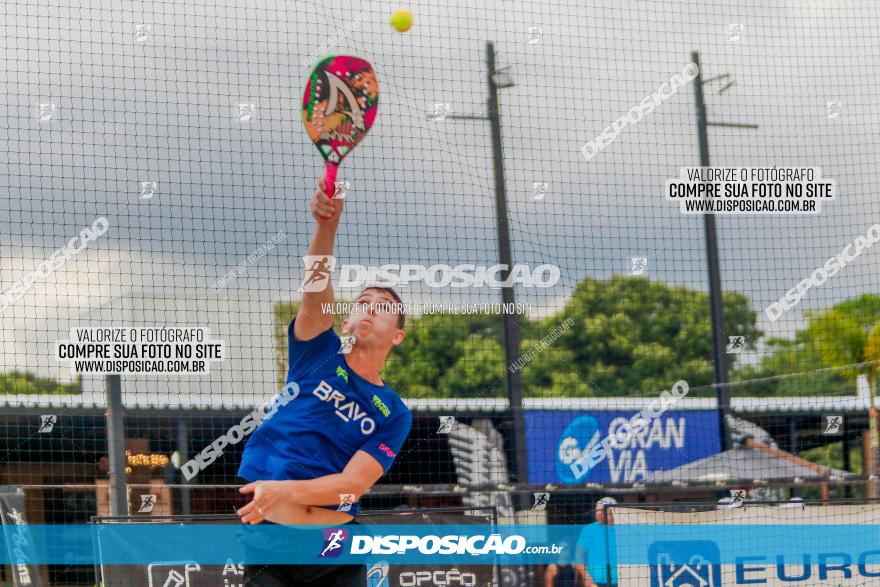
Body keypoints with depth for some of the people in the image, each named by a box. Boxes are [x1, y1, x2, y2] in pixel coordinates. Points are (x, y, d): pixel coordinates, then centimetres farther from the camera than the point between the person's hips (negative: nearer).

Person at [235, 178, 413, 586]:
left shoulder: (394, 414, 4)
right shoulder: (320, 353, 5)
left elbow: (352, 484, -8)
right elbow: (316, 290, -14)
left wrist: (286, 491, -25)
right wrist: (326, 225, -32)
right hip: (270, 537, 0)